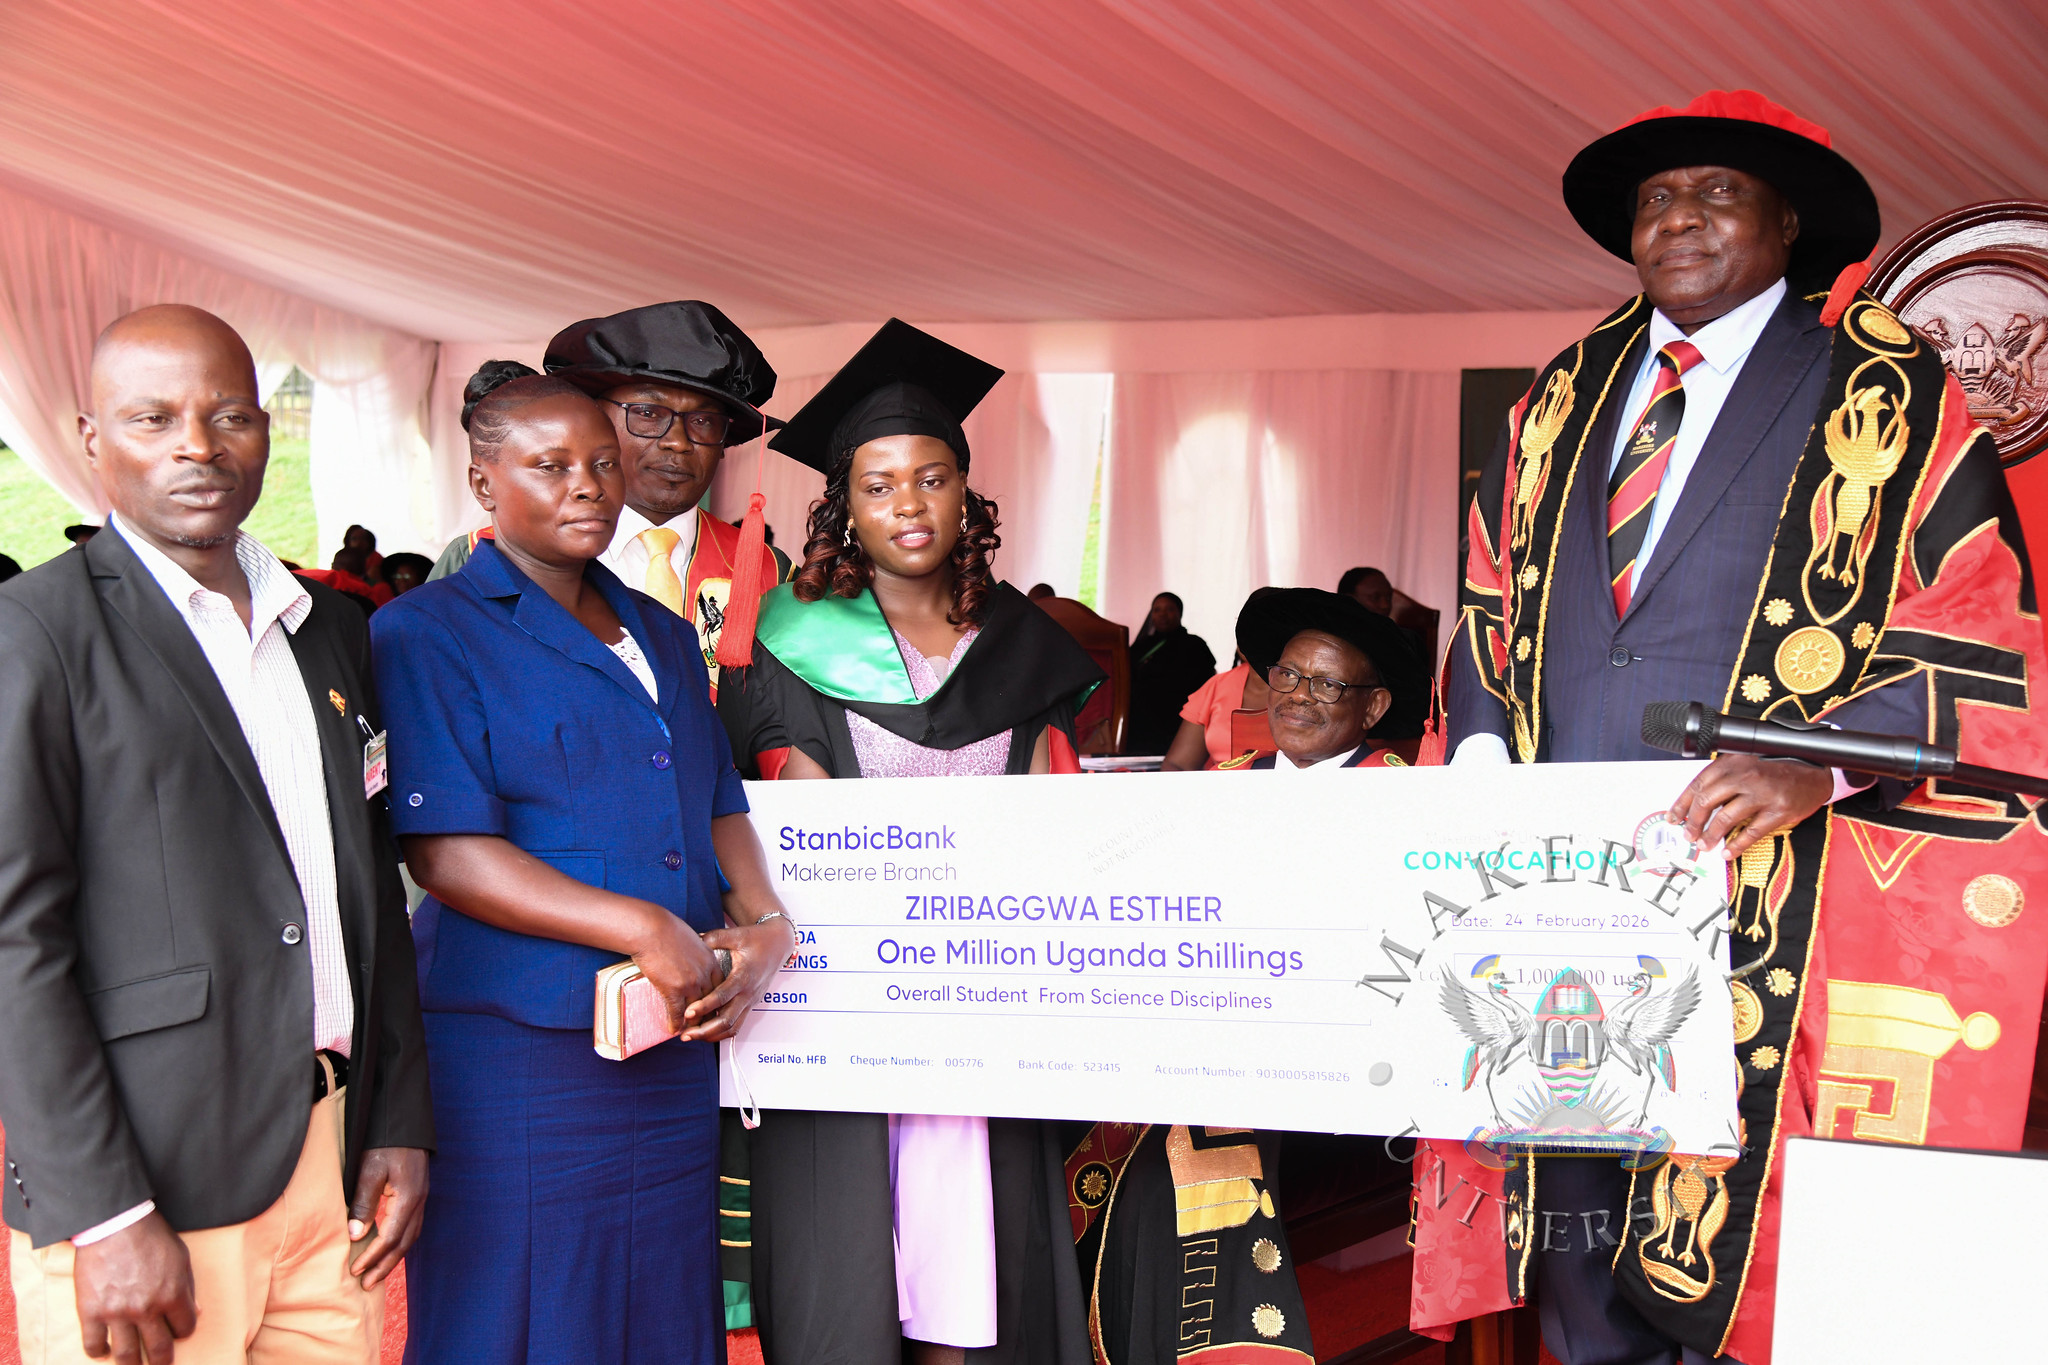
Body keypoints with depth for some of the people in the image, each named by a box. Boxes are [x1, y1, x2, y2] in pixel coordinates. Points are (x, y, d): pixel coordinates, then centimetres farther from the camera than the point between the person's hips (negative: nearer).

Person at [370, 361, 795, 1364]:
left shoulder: (665, 639, 17)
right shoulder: (426, 633, -4)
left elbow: (723, 808, 16)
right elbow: (446, 853, -13)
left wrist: (766, 927, -5)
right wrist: (643, 928, -21)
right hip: (516, 1056, -6)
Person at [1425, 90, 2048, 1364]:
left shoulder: (1888, 390, 1)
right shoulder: (1567, 395, 17)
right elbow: (1489, 604, 21)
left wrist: (1817, 764, -21)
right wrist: (1483, 753, 2)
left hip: (1777, 904, -4)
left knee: (1740, 1253, -4)